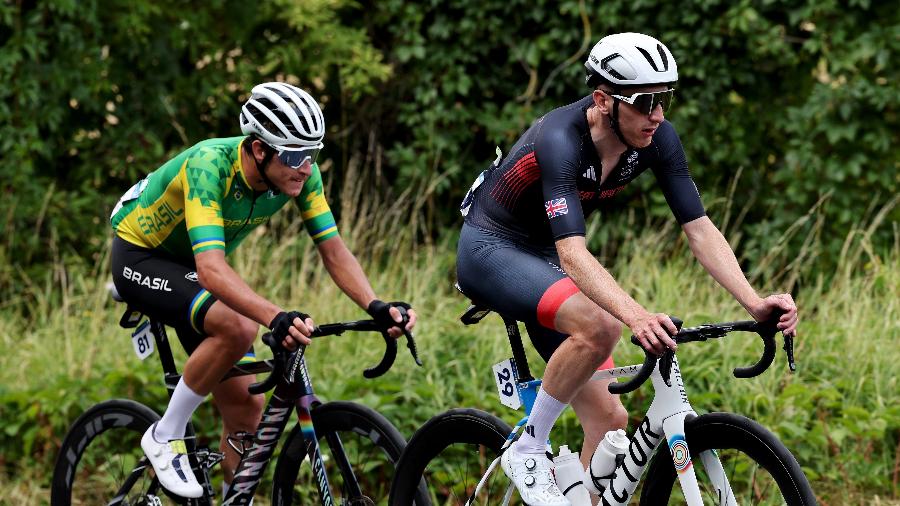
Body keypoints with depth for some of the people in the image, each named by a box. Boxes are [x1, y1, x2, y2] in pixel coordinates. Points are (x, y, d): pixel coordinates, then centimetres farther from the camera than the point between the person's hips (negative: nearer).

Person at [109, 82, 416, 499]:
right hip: (140, 257, -7)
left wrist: (377, 307, -33)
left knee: (246, 409, -1)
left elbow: (333, 250, -16)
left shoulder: (299, 172, -19)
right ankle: (165, 438, -15)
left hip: (192, 266, 7)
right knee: (237, 327, -33)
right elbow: (212, 269, -48)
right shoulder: (209, 166, -38)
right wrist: (277, 318, -62)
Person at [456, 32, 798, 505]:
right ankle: (528, 452, -15)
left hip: (541, 258, 7)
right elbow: (572, 253, -42)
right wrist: (638, 317, -56)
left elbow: (699, 228, -13)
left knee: (609, 419, -3)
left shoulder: (657, 139, -14)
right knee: (600, 326, -34)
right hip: (490, 249, -7)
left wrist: (755, 303, -28)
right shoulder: (560, 139, -33)